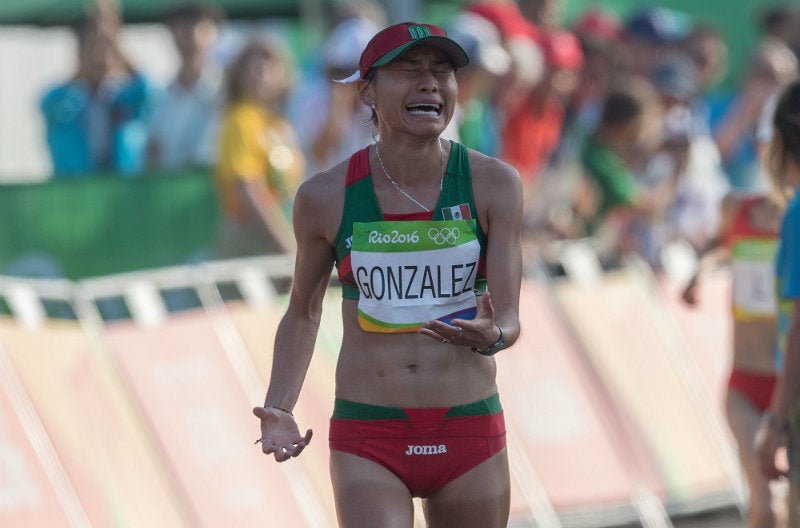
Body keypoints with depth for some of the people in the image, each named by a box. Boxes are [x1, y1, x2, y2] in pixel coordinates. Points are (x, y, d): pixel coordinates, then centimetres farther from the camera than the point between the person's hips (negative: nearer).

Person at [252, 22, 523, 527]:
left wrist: (490, 336, -32)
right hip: (368, 442, -1)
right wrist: (278, 410, -3)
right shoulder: (326, 197, -3)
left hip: (470, 434, 1)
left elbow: (510, 318, -8)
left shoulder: (493, 184, -4)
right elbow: (303, 313, 12)